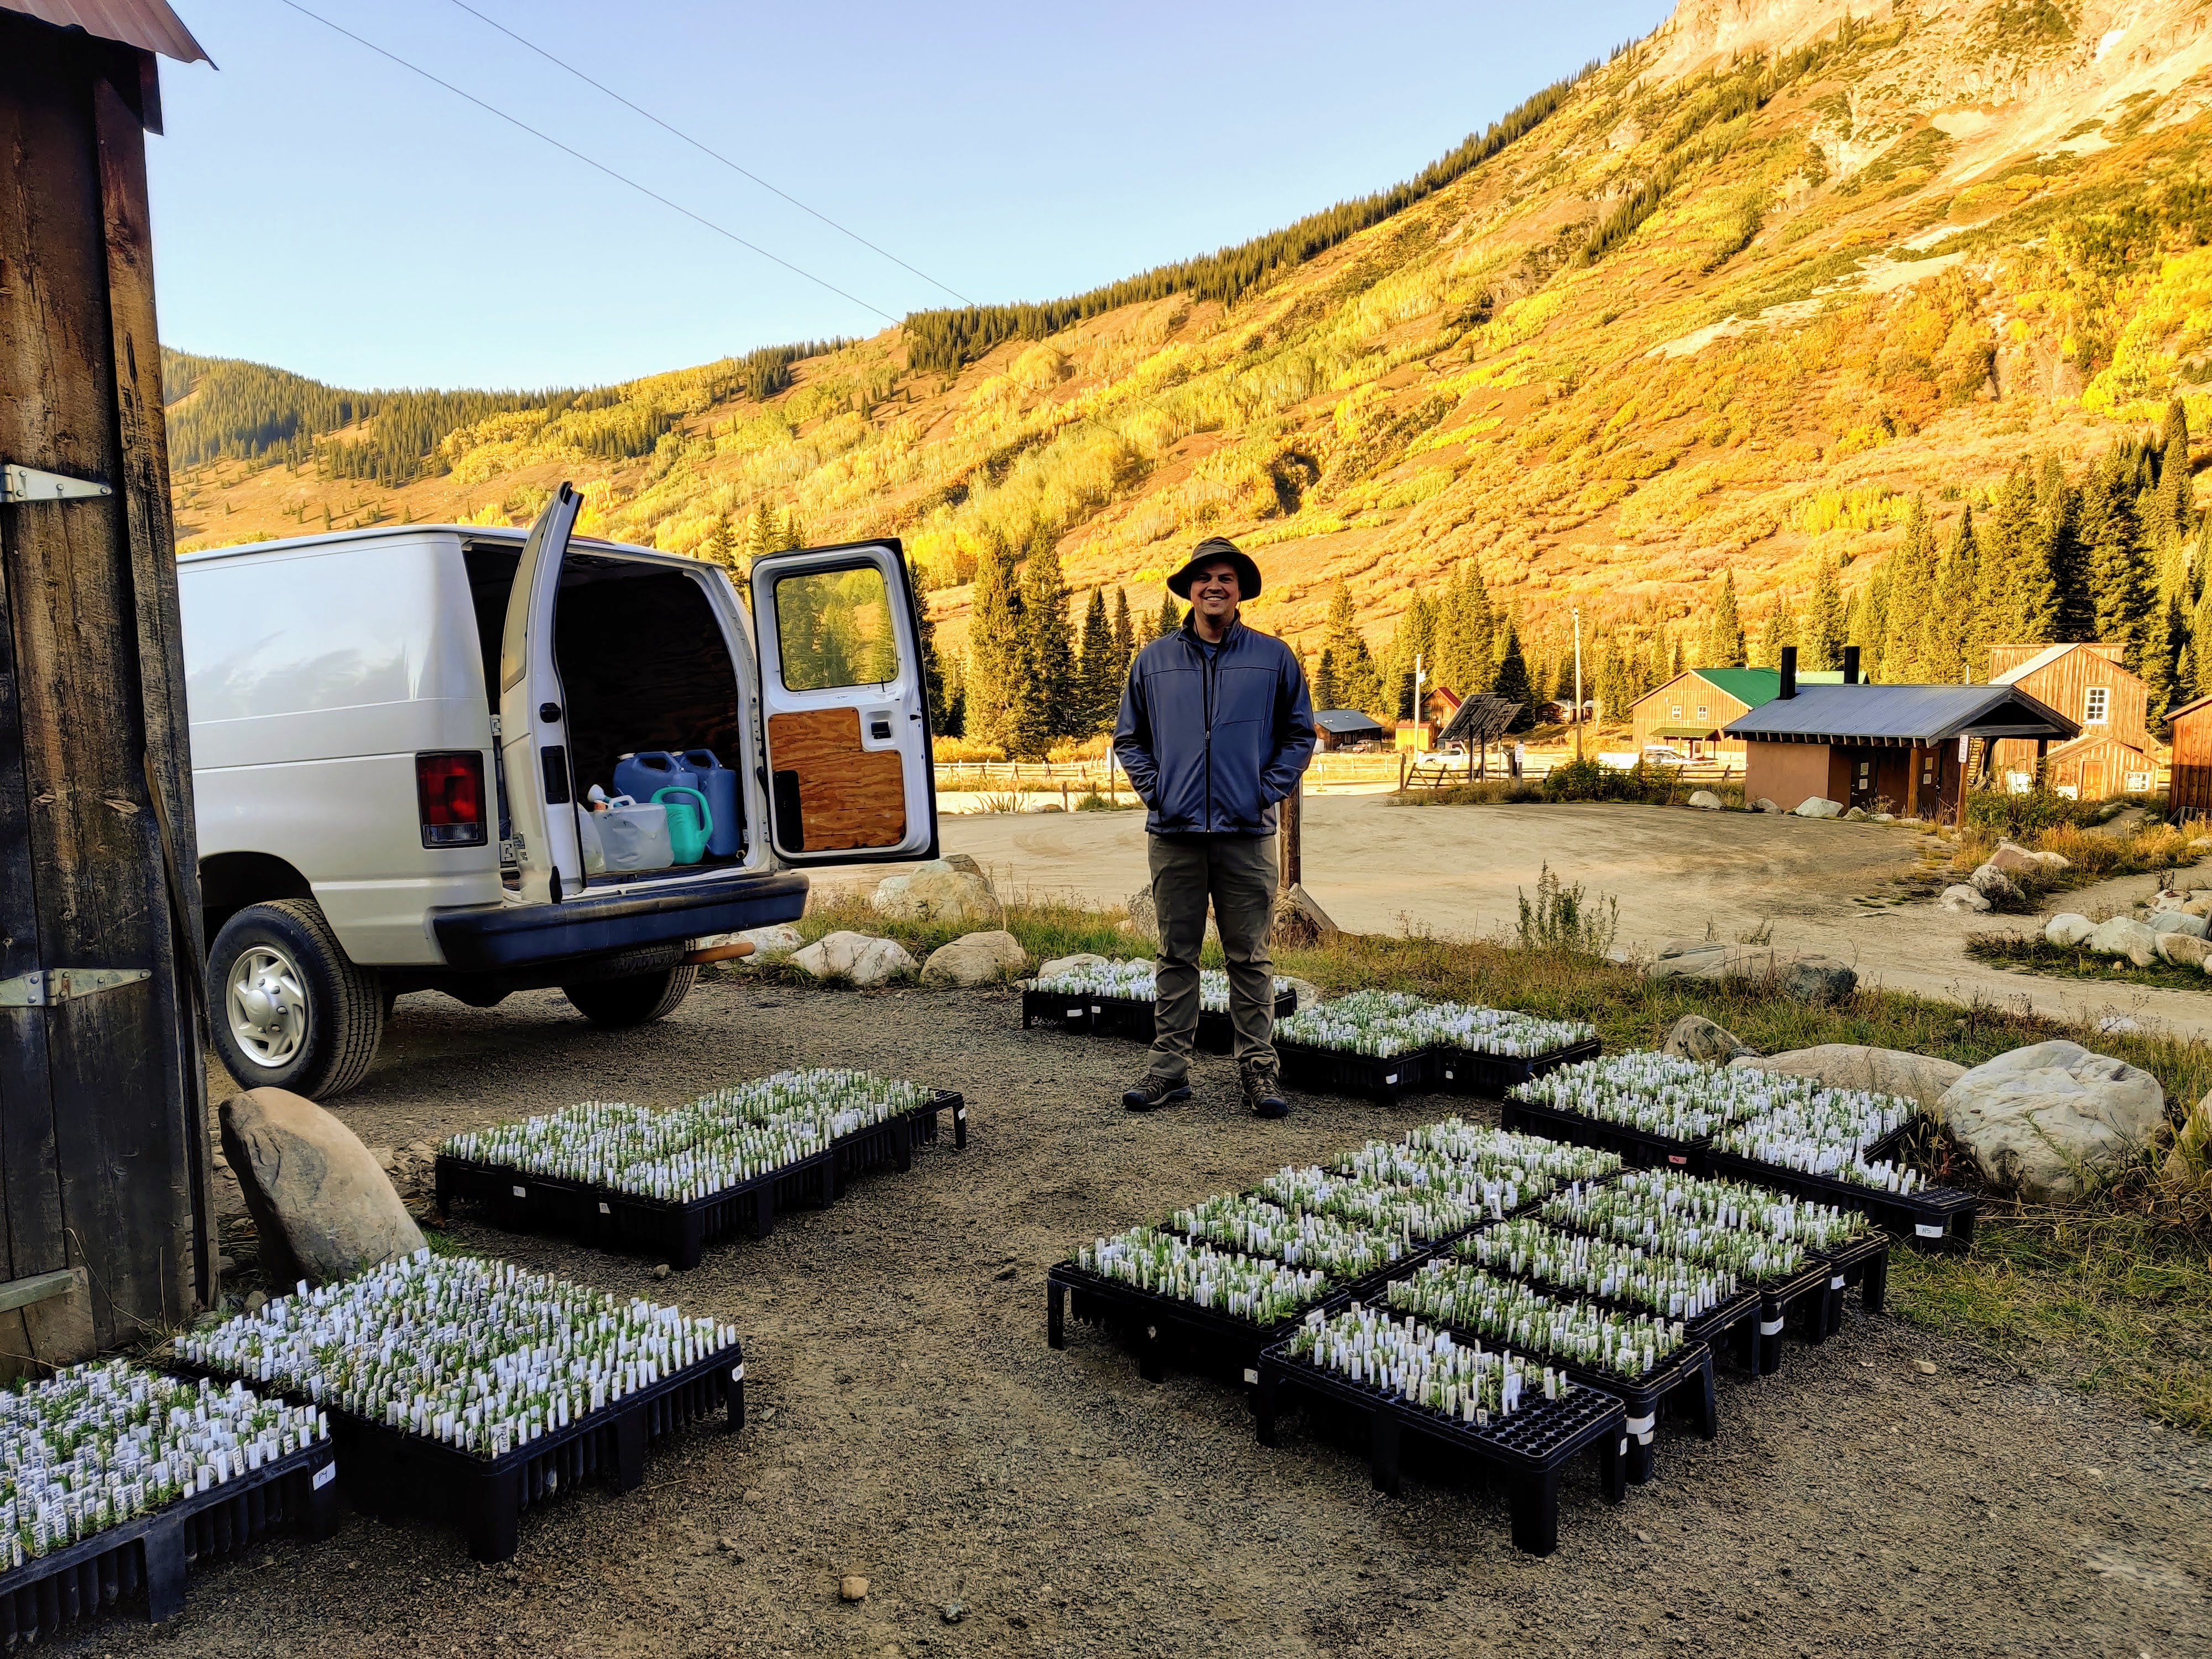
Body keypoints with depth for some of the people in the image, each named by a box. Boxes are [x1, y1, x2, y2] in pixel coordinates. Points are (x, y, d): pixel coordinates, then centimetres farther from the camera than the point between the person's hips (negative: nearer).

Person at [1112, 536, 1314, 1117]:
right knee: (1177, 955, 6)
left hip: (1247, 833, -1)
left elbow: (1299, 735, 12)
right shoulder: (1154, 660, 9)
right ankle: (1169, 1066, 12)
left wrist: (1269, 790, 0)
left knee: (1251, 958, 2)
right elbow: (1128, 738, 16)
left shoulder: (1274, 658, 7)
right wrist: (1154, 790, 3)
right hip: (1174, 834, 1)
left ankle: (1258, 1067, 9)